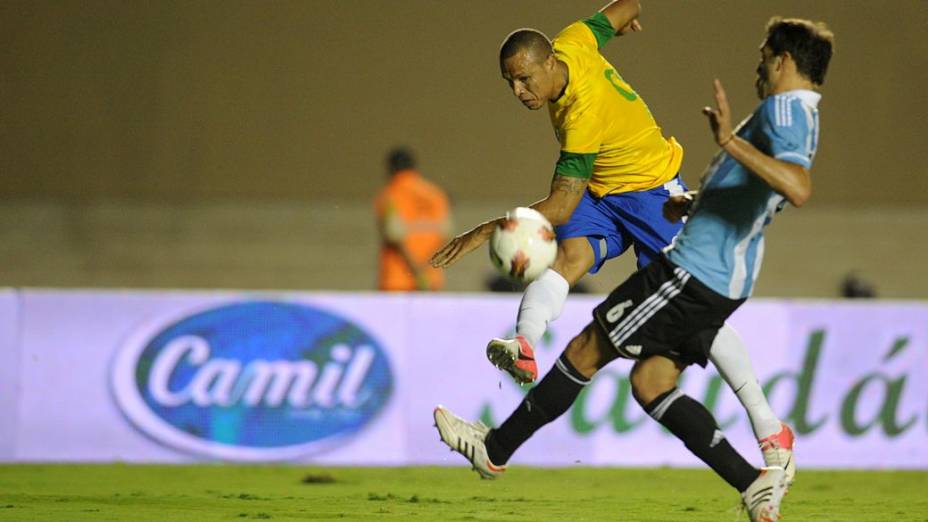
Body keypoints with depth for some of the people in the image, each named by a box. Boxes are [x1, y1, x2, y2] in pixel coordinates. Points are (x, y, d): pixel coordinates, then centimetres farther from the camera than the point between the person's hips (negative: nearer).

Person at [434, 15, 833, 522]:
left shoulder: (783, 109, -15)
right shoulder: (801, 118, 18)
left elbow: (798, 188, -35)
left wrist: (730, 141, -38)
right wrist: (693, 203, 25)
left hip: (693, 270, -10)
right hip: (725, 283, 10)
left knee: (589, 348, 3)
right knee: (650, 382, 9)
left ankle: (496, 447, 14)